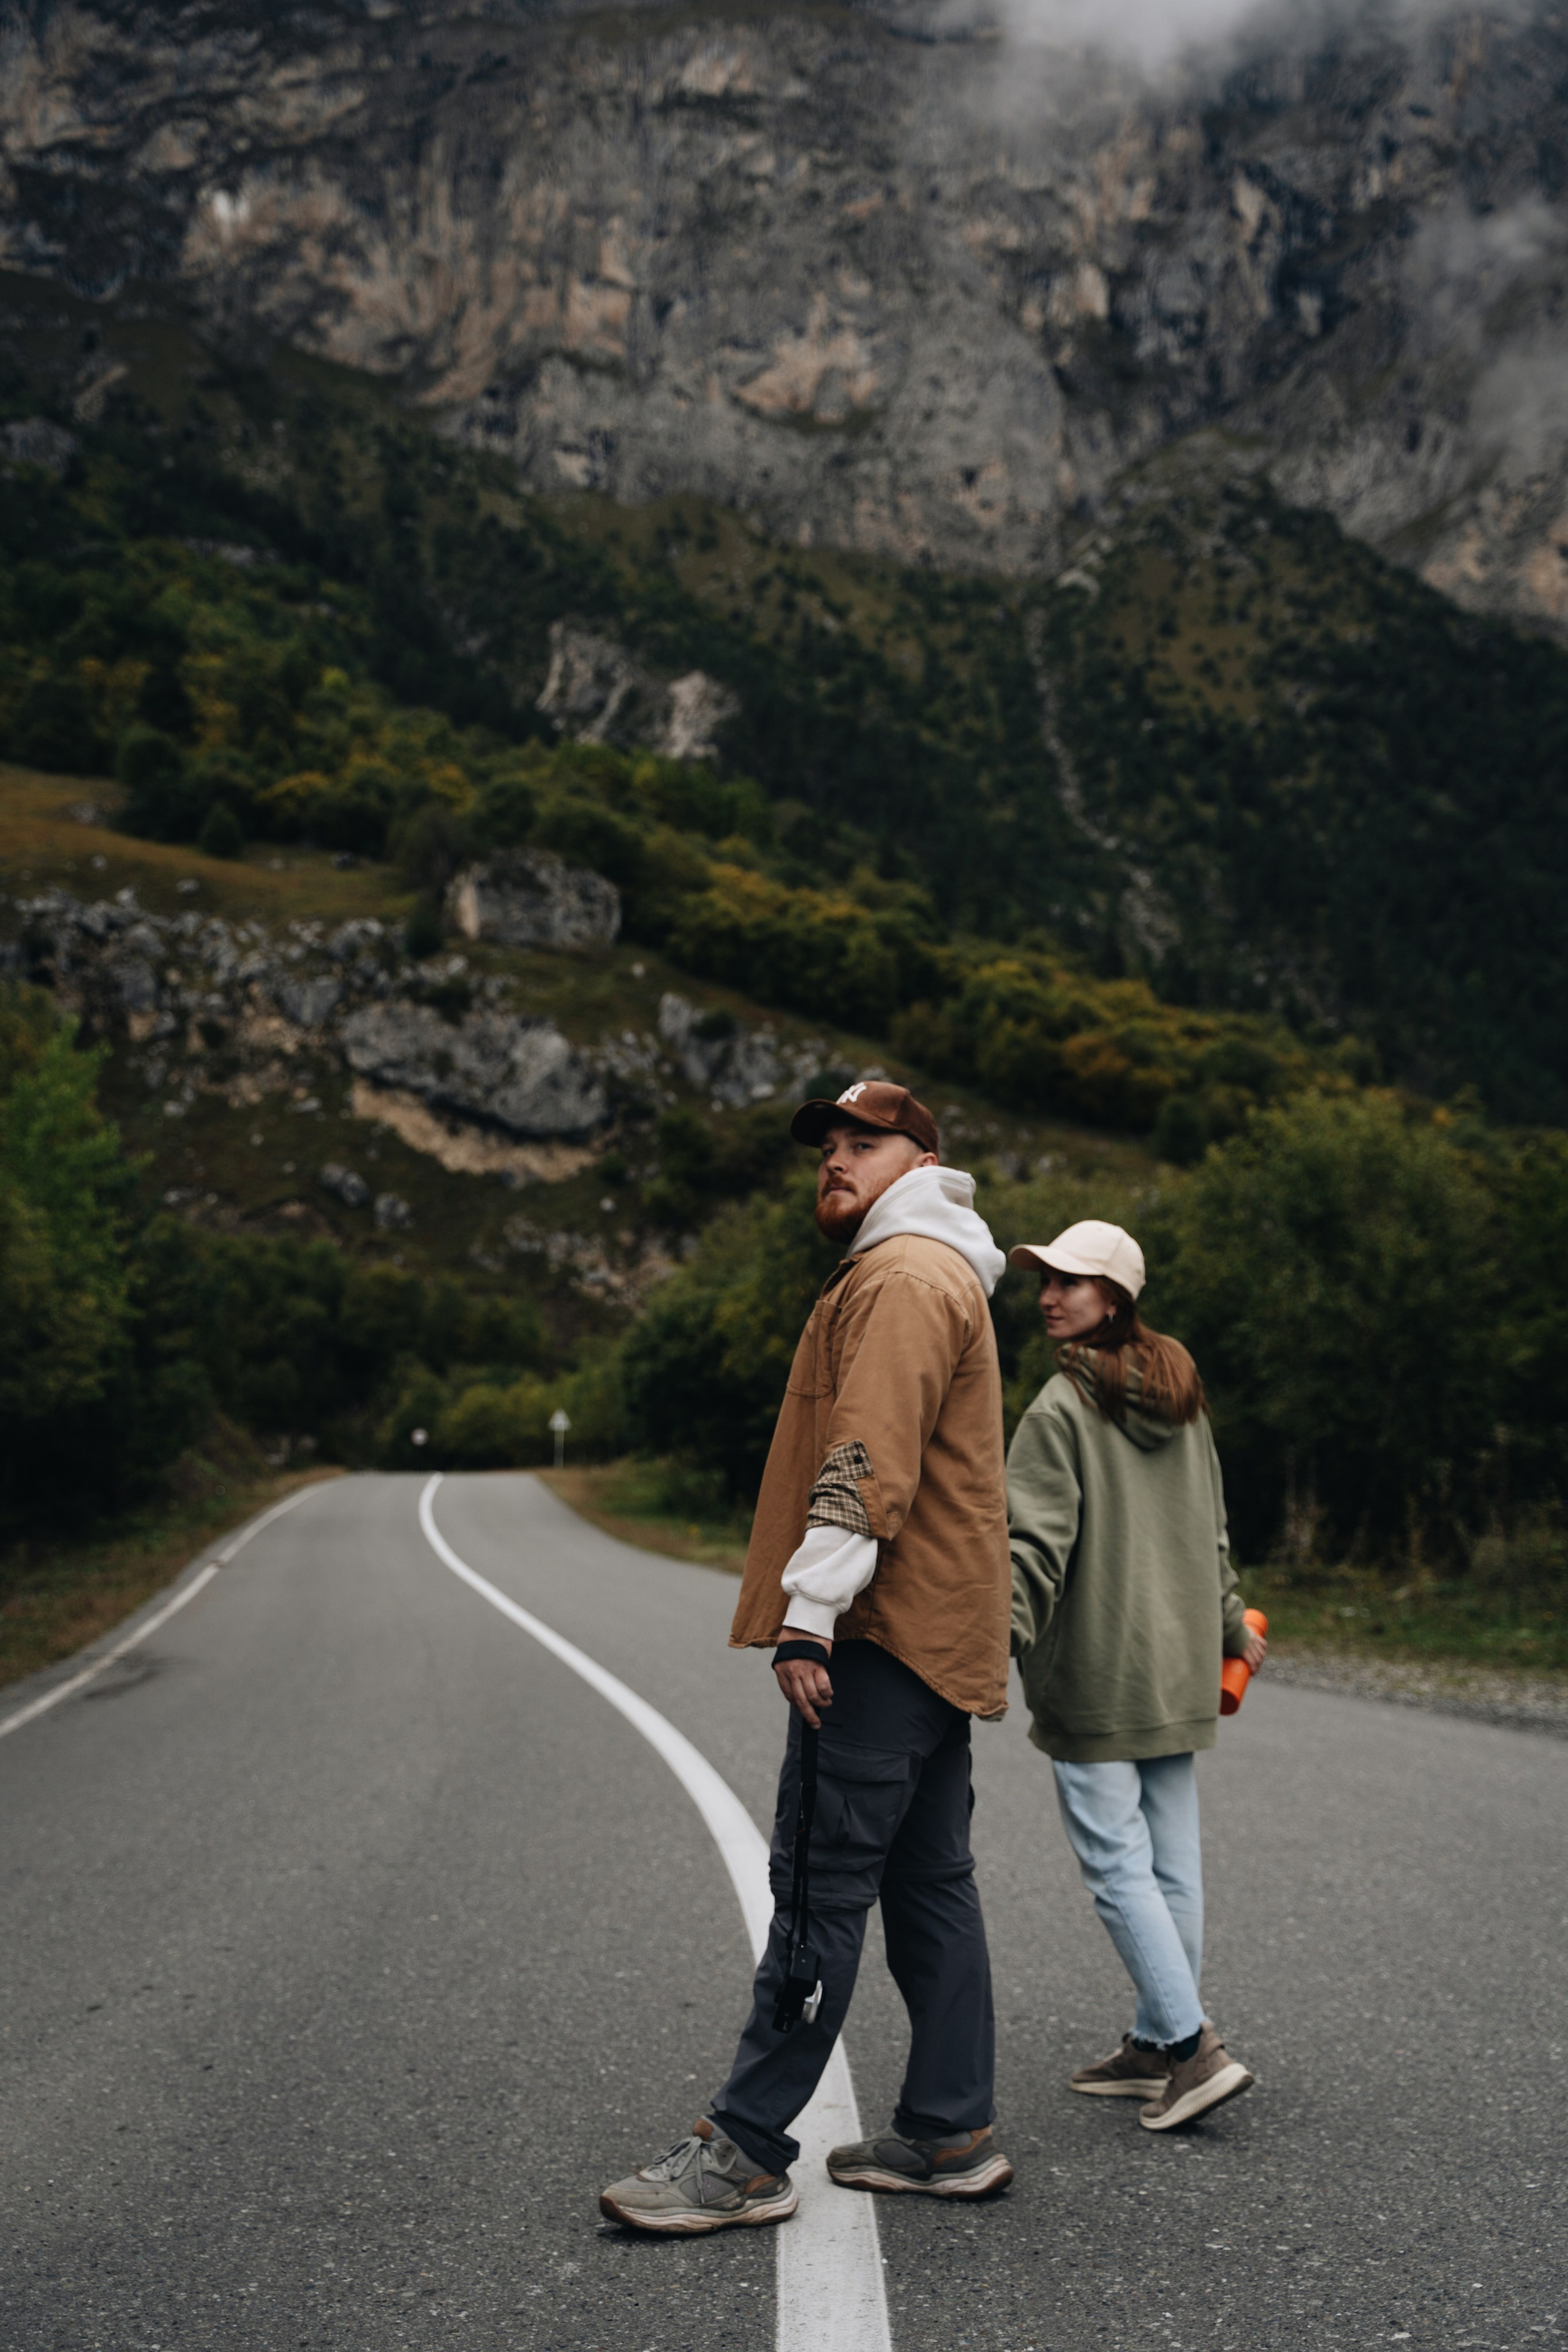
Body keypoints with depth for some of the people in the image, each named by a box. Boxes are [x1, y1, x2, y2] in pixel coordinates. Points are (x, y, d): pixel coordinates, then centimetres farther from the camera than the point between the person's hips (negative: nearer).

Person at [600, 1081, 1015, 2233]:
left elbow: (868, 1461, -21)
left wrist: (811, 1613, -24)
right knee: (930, 1881, 12)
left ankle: (745, 2153, -3)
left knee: (822, 1883, -8)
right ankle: (950, 2133, 19)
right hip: (935, 1635, 11)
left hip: (885, 1634, -11)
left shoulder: (903, 1277, -10)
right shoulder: (934, 1275, 24)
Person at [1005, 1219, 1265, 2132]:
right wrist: (1230, 1622, 28)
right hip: (1181, 1670, 8)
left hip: (1096, 1676, -8)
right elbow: (1211, 1527, 18)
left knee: (1117, 1863, -2)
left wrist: (1005, 1637, -18)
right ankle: (1156, 2047, 20)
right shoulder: (1183, 1399, 10)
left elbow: (1037, 1545, -19)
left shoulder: (1062, 1408, -13)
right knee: (1173, 1864, 10)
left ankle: (1193, 2045, -6)